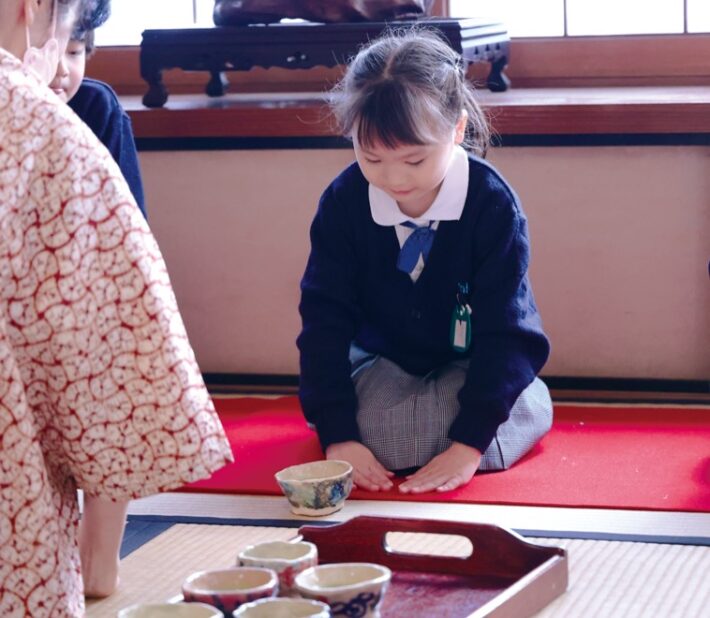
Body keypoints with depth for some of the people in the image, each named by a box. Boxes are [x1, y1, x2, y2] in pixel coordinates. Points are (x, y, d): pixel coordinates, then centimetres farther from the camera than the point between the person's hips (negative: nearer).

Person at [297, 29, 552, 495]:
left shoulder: (492, 204, -20)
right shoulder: (343, 202, -13)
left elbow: (502, 329, -19)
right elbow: (324, 319, -12)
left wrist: (469, 442, -28)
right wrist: (337, 435, -22)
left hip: (474, 368, -1)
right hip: (383, 364, 2)